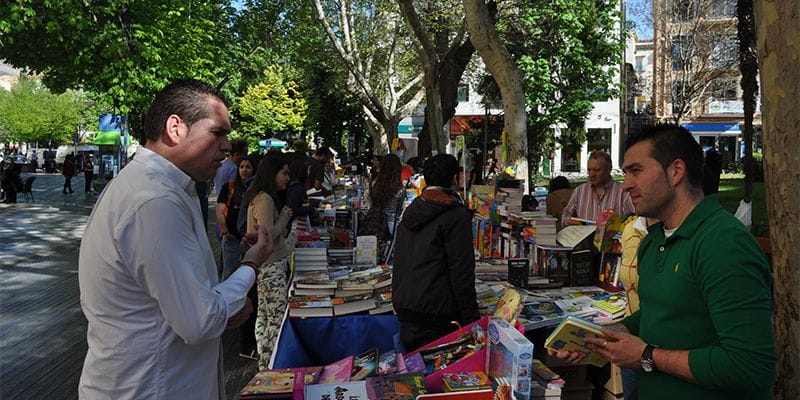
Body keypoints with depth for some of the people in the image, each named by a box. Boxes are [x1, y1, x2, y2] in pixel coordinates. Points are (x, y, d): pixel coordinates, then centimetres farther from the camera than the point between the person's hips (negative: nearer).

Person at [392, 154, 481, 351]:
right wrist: (471, 320, -10)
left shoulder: (411, 211, 14)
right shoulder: (456, 215, -10)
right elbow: (462, 272, -14)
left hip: (404, 310, 8)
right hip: (434, 317, -7)